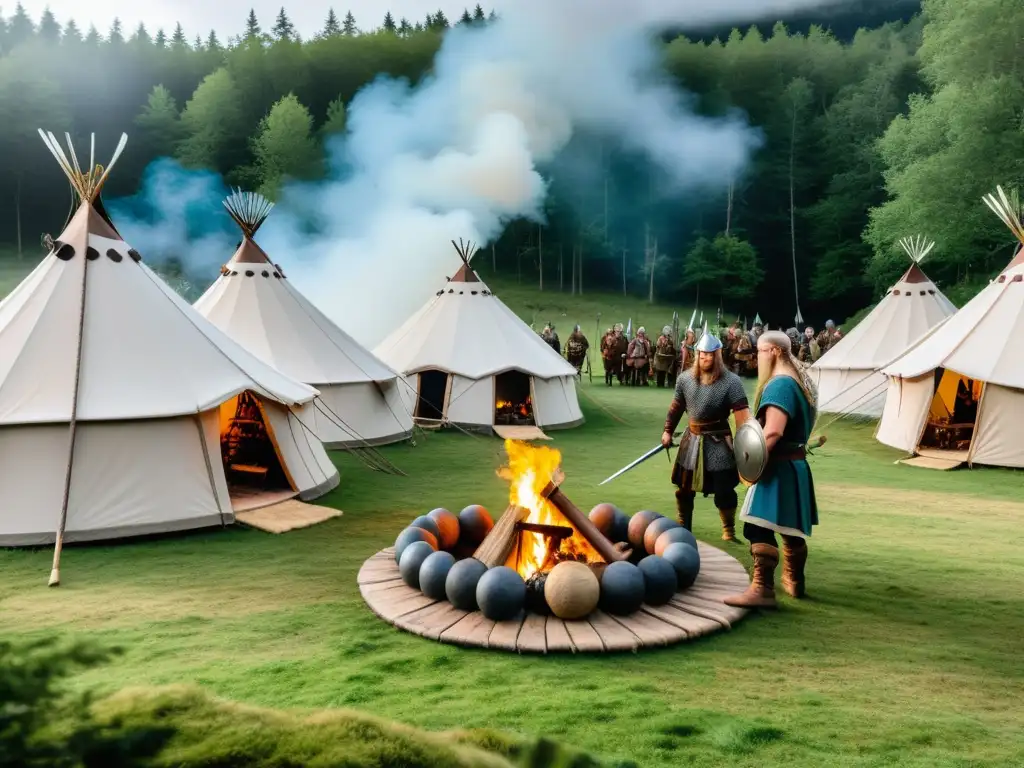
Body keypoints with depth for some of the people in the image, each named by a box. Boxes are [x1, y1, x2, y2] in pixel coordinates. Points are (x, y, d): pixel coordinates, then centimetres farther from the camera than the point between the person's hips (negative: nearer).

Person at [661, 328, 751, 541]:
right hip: (691, 439, 4)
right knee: (684, 488, 14)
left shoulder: (731, 381, -15)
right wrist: (668, 431, 12)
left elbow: (742, 414, -21)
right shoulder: (685, 378, -1)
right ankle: (683, 527, 34)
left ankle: (729, 531, 23)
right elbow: (676, 407, 11)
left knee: (723, 491, 1)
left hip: (719, 442, -4)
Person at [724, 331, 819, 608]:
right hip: (795, 462, 11)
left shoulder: (779, 384, -19)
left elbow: (773, 432, -30)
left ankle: (762, 589, -14)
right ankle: (794, 582, 33)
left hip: (778, 465, -11)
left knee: (760, 527, -12)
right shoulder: (798, 380, 15)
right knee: (791, 526, 20)